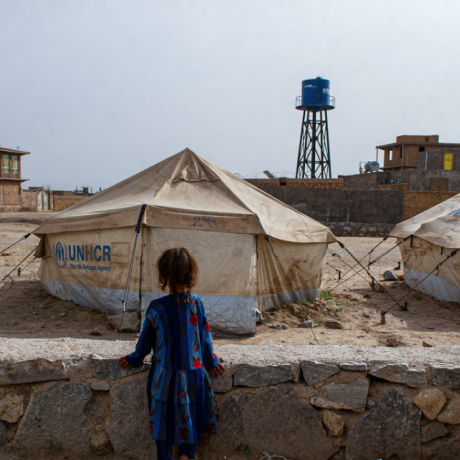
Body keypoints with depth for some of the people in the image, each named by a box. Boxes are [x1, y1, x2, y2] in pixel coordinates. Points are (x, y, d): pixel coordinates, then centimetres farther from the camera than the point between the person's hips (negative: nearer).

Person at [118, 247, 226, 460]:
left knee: (164, 422, 14)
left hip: (165, 376, -2)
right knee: (191, 418, 19)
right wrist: (211, 362, 18)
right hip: (193, 375, 2)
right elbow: (205, 337, 2)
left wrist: (135, 359, 17)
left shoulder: (157, 308, -15)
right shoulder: (197, 303, -8)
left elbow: (145, 341, -2)